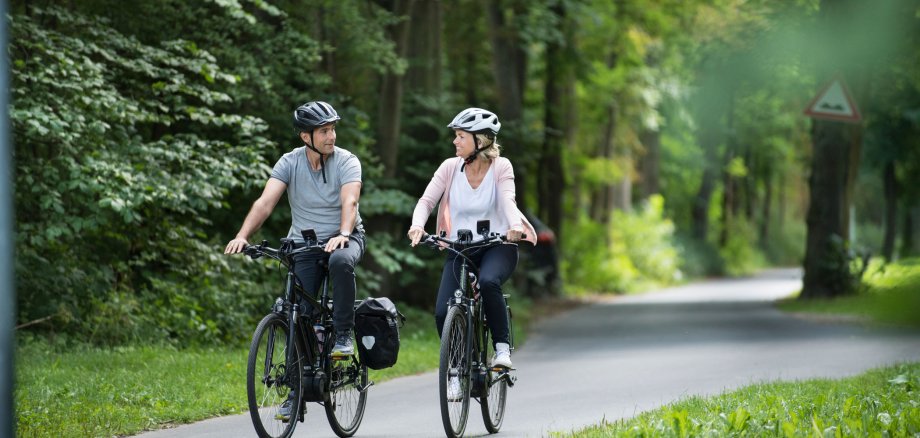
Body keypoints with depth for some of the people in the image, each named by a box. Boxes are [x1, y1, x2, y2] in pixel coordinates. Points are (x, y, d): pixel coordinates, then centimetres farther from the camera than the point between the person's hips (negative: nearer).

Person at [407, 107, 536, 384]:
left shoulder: (501, 167, -5)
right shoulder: (450, 167, -1)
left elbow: (507, 199, -20)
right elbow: (427, 200, -6)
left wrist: (515, 226, -41)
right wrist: (418, 225, -27)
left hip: (497, 247, -2)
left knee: (488, 282, -37)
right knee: (443, 313, -17)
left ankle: (502, 347, -18)